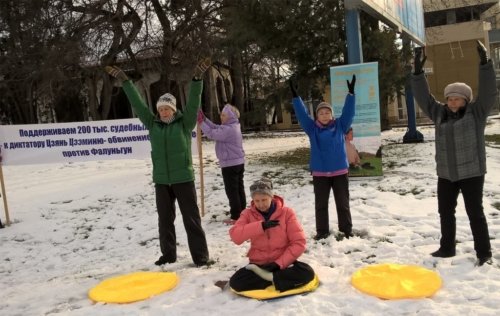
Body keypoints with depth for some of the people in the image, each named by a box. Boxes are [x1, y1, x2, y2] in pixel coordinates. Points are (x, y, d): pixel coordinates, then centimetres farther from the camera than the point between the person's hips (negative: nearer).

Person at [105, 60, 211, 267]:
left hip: (183, 178, -4)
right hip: (161, 180, 4)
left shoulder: (185, 123, -3)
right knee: (165, 219, 12)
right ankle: (168, 254, 25)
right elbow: (137, 103, 6)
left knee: (191, 218, 1)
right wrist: (124, 81, 5)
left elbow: (194, 103, -15)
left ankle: (200, 256, 9)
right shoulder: (152, 124, 6)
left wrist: (197, 78, -27)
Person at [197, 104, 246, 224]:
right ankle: (241, 213, 23)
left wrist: (201, 122, -13)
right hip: (238, 162, 10)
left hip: (230, 164, -10)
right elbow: (215, 128, 9)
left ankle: (236, 217, 2)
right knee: (239, 189, 14)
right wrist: (204, 118, 3)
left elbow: (211, 134, -22)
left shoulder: (228, 129, -22)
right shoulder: (233, 126, 9)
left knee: (232, 191, -3)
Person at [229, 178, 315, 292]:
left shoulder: (287, 213, -7)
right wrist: (261, 225, -26)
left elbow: (298, 243, -9)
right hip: (258, 264, 2)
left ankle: (268, 277, -18)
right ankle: (280, 277, -14)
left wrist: (279, 263, -18)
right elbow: (235, 236, -18)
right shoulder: (248, 214, -1)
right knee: (235, 282, -25)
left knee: (307, 273, -29)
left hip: (283, 262, -1)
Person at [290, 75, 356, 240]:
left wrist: (351, 93, -16)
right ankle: (322, 231, 20)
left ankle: (346, 229, 24)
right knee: (321, 203, 8)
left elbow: (348, 111, -6)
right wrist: (295, 96, -14)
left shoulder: (340, 125, 1)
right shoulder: (312, 128, 0)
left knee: (343, 202, 11)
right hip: (319, 173, 0)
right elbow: (301, 114, -6)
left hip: (340, 171, 0)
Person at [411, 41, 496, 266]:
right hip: (446, 174, 5)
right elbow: (423, 97, 5)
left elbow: (488, 92, -16)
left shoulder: (476, 112, -4)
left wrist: (484, 63, -25)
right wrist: (418, 72, -6)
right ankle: (447, 248, 29)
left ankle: (484, 253, 13)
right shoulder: (439, 113, 7)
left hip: (471, 173, -5)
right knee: (445, 212, 13)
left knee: (475, 213, 1)